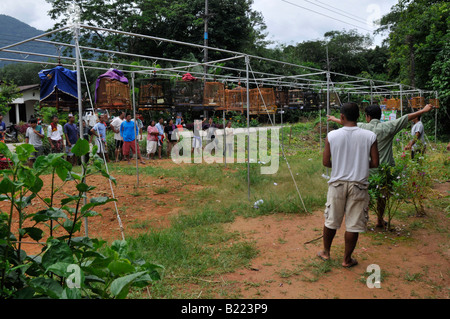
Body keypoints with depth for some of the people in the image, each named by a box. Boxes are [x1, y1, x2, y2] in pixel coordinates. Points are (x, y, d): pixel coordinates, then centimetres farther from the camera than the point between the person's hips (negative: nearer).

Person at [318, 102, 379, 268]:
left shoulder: (331, 136, -8)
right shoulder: (370, 136, -8)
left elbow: (325, 162, -4)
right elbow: (375, 163, -6)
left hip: (337, 184, 1)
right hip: (359, 185, -1)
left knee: (330, 221, 16)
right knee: (353, 224, 10)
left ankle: (326, 252, 33)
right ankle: (347, 259, 21)